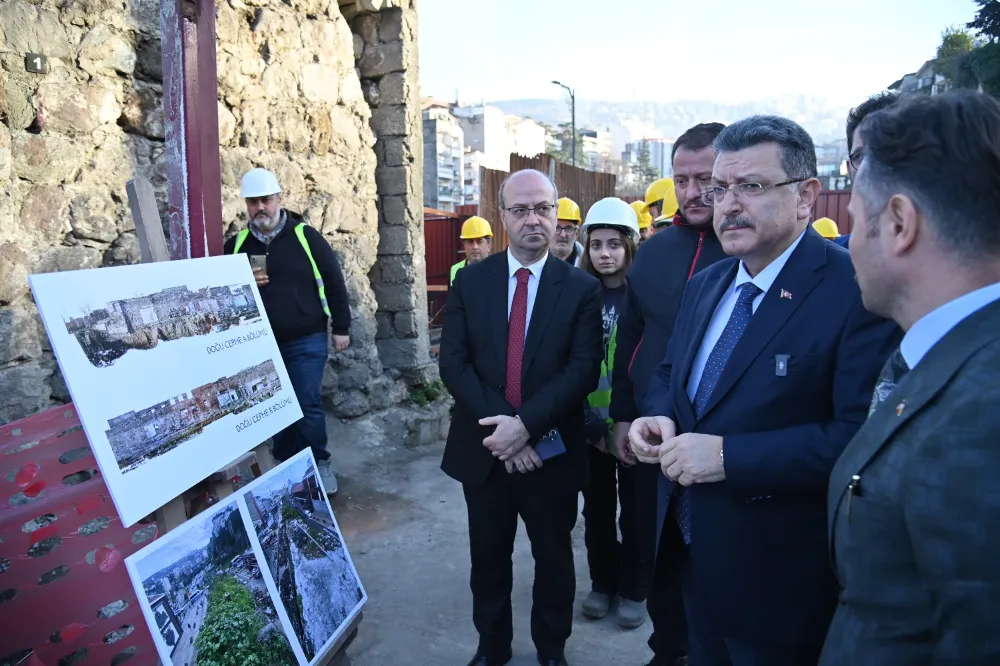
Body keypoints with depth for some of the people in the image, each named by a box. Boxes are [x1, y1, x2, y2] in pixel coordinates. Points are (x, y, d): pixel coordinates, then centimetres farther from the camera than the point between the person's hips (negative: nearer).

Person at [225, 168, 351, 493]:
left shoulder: (306, 236, -3)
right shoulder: (236, 244, 6)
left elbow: (334, 283, -1)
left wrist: (341, 327, -2)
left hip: (306, 341, -3)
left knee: (308, 405, -1)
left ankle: (319, 464, 16)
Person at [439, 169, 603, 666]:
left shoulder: (582, 288, -4)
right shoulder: (470, 281, 0)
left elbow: (584, 368, -13)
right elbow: (453, 362, -6)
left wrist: (526, 423, -23)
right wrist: (497, 424, -18)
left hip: (550, 451, -1)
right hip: (482, 448, 2)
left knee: (554, 560, 16)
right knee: (488, 558, 18)